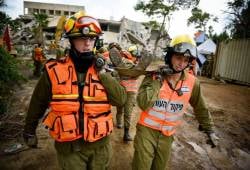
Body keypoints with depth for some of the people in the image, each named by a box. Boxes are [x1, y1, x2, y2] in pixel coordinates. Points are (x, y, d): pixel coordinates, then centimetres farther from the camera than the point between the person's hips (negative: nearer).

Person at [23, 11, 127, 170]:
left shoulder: (103, 68, -6)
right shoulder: (54, 70, -11)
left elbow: (121, 100, -13)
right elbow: (38, 103, 3)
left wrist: (103, 73, -22)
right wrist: (29, 131, 14)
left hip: (100, 143, 2)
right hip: (69, 146, -2)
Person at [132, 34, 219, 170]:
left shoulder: (192, 82, -8)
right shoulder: (153, 75, -15)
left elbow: (200, 108, 7)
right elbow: (143, 104, -26)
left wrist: (209, 129, 13)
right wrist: (158, 80, -27)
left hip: (167, 135, 3)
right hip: (147, 130, -2)